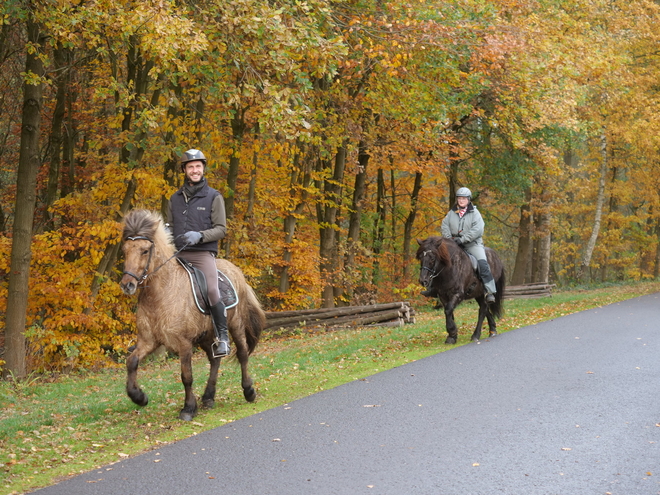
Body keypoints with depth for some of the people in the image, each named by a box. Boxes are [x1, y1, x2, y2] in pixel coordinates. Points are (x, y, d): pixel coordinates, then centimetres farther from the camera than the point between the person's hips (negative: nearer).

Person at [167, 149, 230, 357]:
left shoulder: (214, 197, 4)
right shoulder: (175, 199, 16)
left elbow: (221, 229, -1)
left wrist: (200, 236, -18)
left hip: (203, 254, -4)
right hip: (178, 254, 5)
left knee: (212, 291, -25)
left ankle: (222, 337, -12)